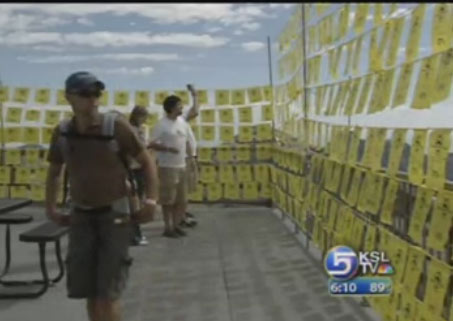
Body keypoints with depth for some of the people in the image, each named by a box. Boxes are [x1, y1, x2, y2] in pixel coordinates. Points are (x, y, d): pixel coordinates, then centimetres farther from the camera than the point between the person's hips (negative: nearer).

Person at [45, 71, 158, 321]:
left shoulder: (116, 125, -12)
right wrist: (50, 208, 9)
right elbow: (54, 171, 16)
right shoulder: (62, 132, -1)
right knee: (88, 292, 8)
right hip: (81, 217, 4)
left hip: (115, 214, -4)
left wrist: (151, 201, -15)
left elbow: (147, 162, -5)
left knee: (107, 293, -7)